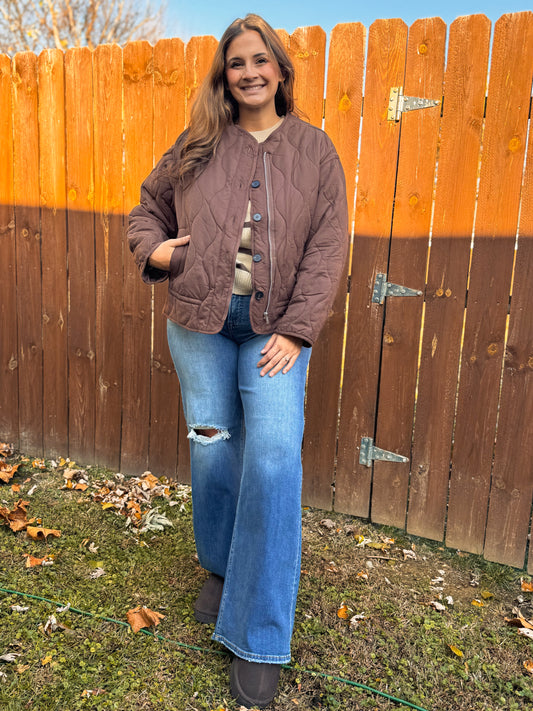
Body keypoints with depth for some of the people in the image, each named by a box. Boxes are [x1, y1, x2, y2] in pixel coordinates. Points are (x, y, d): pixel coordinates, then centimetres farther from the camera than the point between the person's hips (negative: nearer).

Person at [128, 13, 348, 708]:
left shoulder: (314, 150, 5)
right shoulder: (197, 145, 9)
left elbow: (327, 249, -1)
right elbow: (148, 205, 20)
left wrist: (295, 331, -11)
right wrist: (153, 248, -3)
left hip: (275, 326, -1)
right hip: (201, 320, 2)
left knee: (274, 458, -12)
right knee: (212, 449, 7)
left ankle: (260, 639, 2)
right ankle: (220, 569, 36)